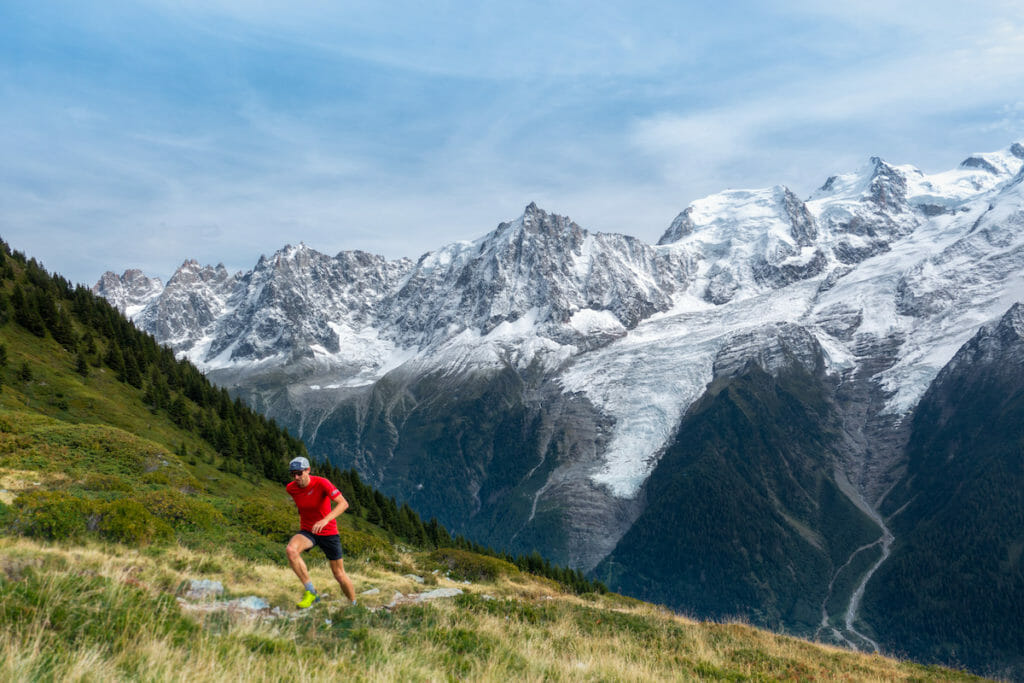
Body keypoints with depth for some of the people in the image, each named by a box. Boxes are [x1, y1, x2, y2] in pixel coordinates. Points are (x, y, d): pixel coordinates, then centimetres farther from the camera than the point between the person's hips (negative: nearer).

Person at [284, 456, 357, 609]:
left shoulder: (321, 483, -22)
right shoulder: (290, 488, -8)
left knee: (339, 574, 4)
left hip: (328, 532, -3)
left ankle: (354, 605, 29)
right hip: (307, 532, 3)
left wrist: (325, 520, -43)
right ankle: (311, 592, -19)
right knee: (290, 550, -31)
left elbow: (343, 503, -31)